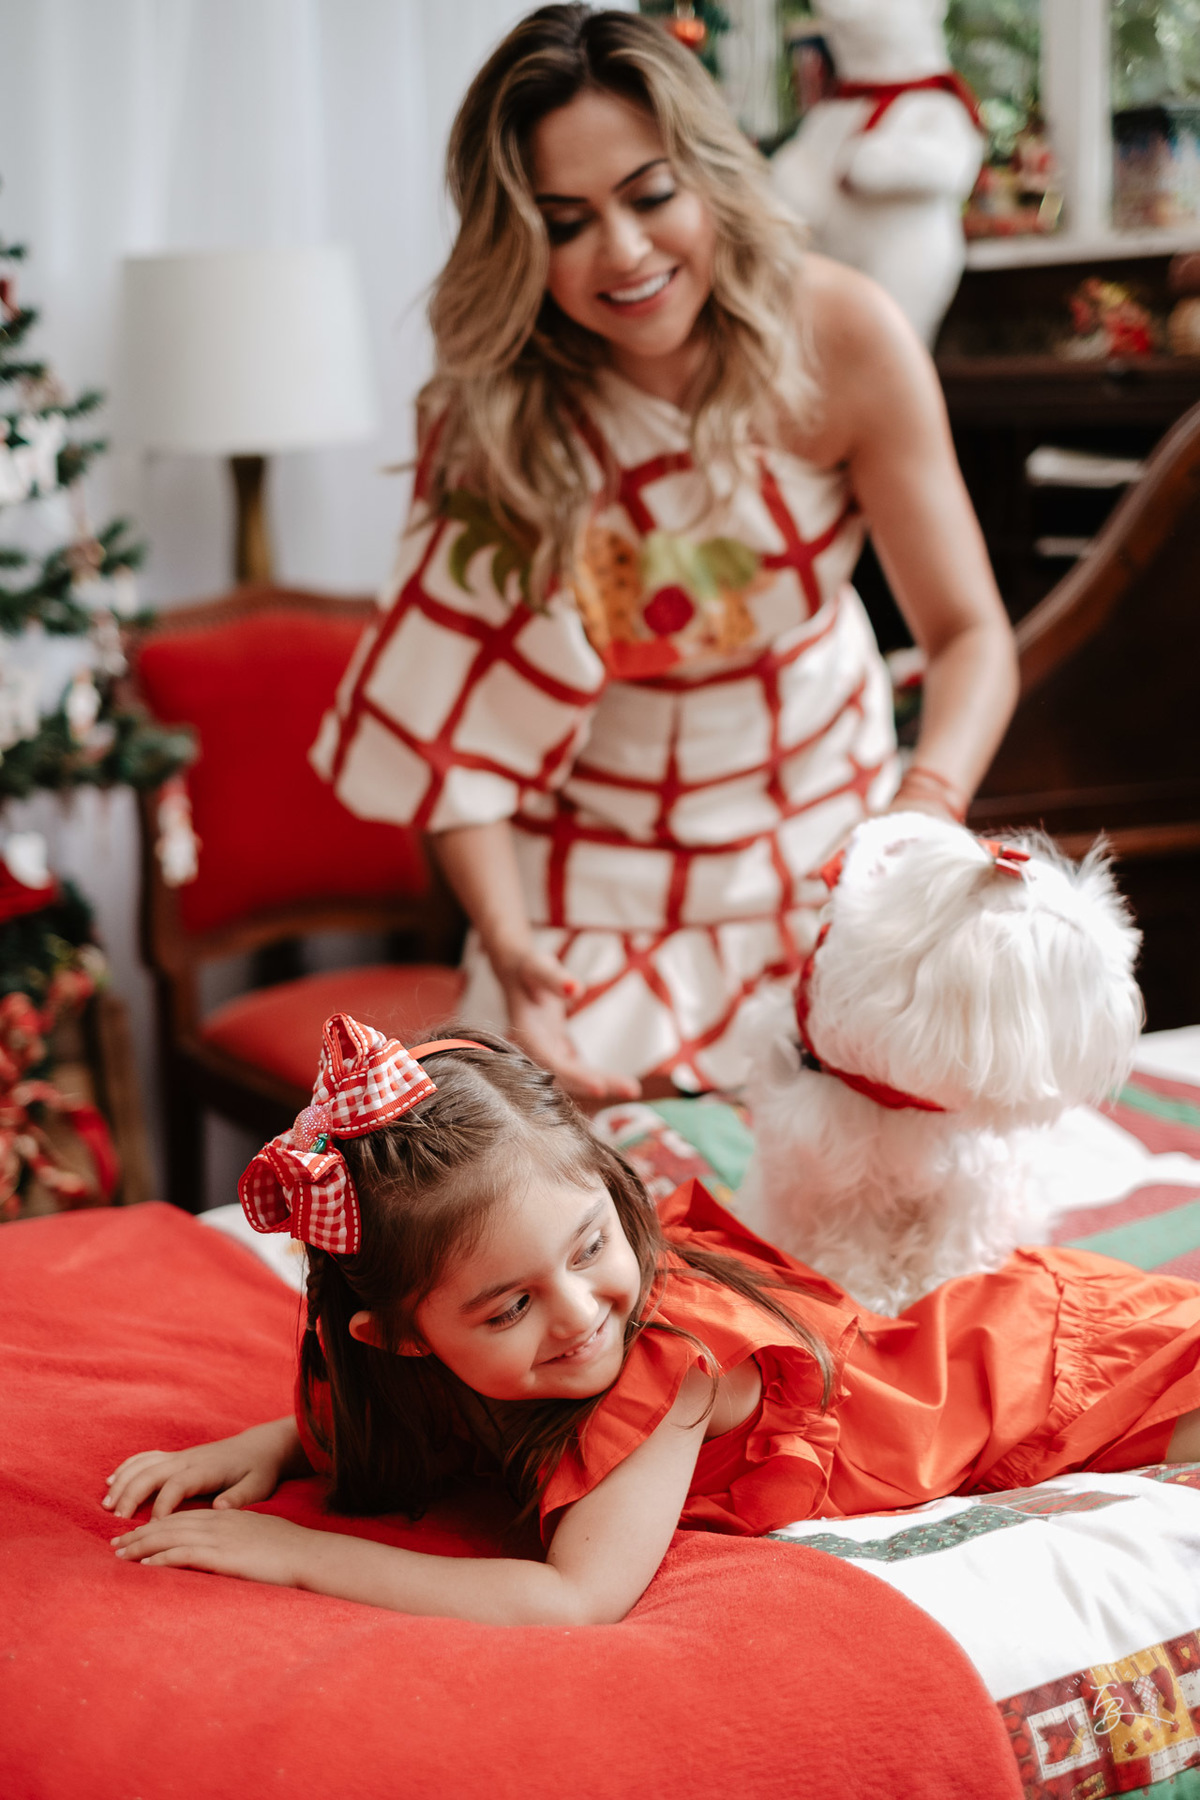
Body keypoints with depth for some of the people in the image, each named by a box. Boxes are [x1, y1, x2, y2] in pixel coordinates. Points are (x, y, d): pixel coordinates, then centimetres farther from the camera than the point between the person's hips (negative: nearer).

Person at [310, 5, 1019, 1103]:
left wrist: (924, 814, -37)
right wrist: (507, 944, -34)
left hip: (823, 831, 1)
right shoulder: (490, 414, -17)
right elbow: (454, 726, -18)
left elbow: (971, 637, -17)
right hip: (597, 876, -1)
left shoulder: (842, 337, -18)